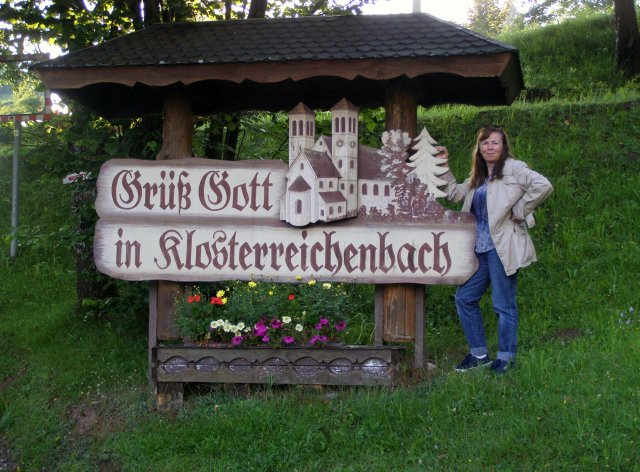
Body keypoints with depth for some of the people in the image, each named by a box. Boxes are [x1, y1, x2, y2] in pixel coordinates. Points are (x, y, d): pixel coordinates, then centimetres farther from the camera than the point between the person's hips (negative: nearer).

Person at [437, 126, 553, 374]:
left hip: (502, 248, -8)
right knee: (464, 298, 9)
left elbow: (542, 186, -19)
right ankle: (479, 354, 20)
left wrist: (518, 211, -13)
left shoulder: (512, 169, -6)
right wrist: (443, 166, 19)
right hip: (479, 249, 8)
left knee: (504, 305, -1)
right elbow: (454, 193, 27)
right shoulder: (478, 177, 18)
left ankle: (506, 357, 12)